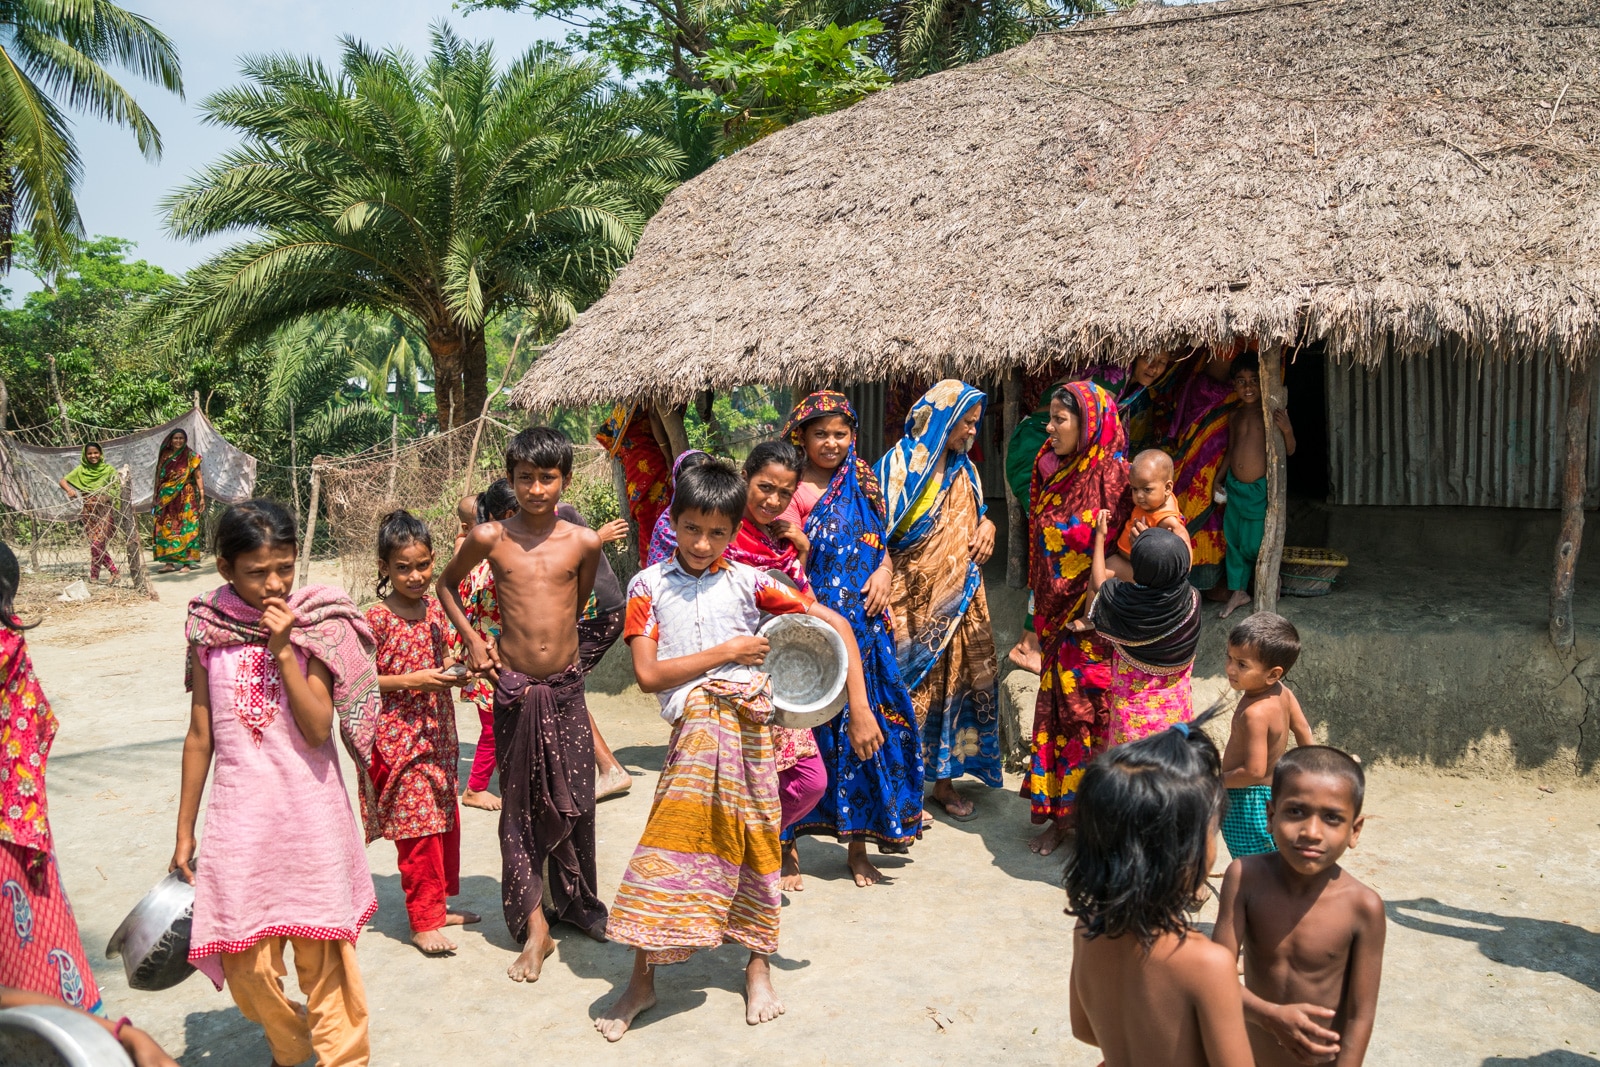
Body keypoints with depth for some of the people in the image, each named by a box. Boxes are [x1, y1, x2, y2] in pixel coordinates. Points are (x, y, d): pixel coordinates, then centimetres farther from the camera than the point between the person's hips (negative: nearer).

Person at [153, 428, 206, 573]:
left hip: (186, 497, -3)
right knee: (166, 528, 0)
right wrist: (156, 498, 11)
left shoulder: (191, 457, 2)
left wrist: (202, 497, -10)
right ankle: (169, 562, 3)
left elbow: (198, 477, -2)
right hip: (166, 498, 3)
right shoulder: (164, 456, 10)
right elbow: (159, 478, 14)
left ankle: (187, 562, -4)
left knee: (187, 528, -5)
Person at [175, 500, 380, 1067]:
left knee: (322, 956, 4)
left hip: (311, 812, -2)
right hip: (240, 814, 2)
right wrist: (184, 833, 11)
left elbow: (318, 731, -14)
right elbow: (200, 737, 7)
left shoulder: (315, 626, -6)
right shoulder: (209, 629, 1)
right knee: (247, 965, 7)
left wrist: (283, 649, -20)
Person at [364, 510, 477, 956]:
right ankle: (423, 921, 9)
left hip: (438, 733, 7)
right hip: (399, 738, -6)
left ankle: (438, 903, 30)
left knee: (446, 822, 15)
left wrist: (457, 670, -3)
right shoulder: (377, 618, -12)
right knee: (418, 826, -2)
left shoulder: (436, 610, 5)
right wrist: (410, 681, -21)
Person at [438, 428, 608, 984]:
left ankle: (577, 902, 31)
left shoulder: (584, 542, -2)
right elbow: (447, 583, 13)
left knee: (575, 802, 10)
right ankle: (534, 926, 13)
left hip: (567, 687, 1)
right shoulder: (490, 537, -4)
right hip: (514, 690, -1)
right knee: (521, 807, 5)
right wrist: (471, 637, 3)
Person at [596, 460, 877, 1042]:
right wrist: (726, 652, -6)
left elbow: (836, 625, 4)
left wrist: (860, 710, -2)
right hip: (694, 727, 0)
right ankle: (642, 980, 15)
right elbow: (648, 674, -3)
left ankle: (757, 966, 30)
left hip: (749, 724, 1)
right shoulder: (648, 586, 5)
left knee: (753, 843, 9)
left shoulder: (748, 581, 3)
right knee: (668, 845, -2)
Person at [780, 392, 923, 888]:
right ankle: (788, 847, 12)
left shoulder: (861, 486, 12)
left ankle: (858, 844, 21)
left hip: (864, 628, 4)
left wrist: (885, 572, -4)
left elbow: (881, 546, 16)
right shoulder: (796, 492, -2)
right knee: (806, 729, -1)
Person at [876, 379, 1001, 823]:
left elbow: (975, 519, 23)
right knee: (912, 686, -3)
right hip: (912, 600, -6)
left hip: (958, 598, 6)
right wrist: (883, 575, -25)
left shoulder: (962, 468, 12)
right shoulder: (899, 464, -8)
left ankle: (945, 779, 21)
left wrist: (986, 525, 0)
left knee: (957, 680, 8)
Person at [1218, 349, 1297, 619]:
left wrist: (1287, 430, -25)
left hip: (1260, 488, -5)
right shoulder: (1235, 415, 9)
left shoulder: (1272, 412, -8)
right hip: (1234, 486, 6)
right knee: (1233, 539, 10)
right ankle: (1238, 591, 24)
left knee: (1255, 544, -1)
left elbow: (1289, 451, -7)